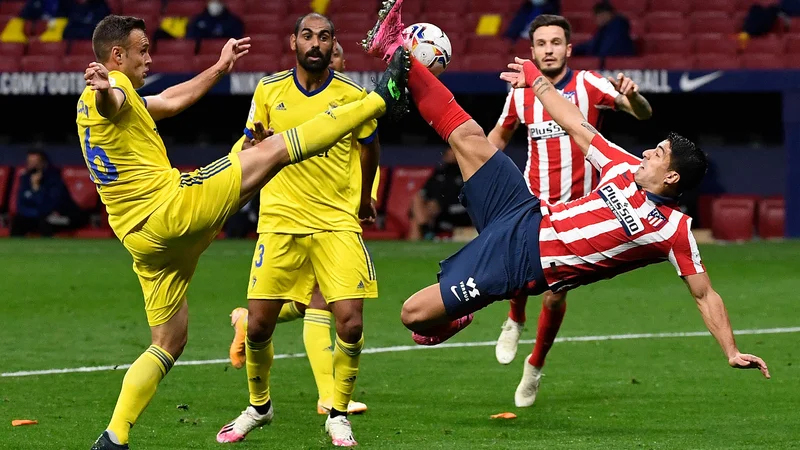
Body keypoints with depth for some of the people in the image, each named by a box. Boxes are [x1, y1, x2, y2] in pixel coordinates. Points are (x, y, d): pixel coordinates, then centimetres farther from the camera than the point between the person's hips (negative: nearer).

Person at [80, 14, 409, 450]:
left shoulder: (90, 104, 24)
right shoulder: (107, 91, -7)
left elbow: (169, 101, 38)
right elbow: (113, 102, -35)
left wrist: (219, 68, 45)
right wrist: (104, 88, -59)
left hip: (144, 240, 10)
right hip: (173, 205, -10)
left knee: (168, 344, 14)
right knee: (274, 148, -5)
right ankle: (381, 100, -1)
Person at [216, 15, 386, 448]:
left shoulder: (352, 96, -3)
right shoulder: (268, 91, 1)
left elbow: (369, 149, 15)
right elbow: (250, 146, 17)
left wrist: (363, 199, 25)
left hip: (338, 224, -1)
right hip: (280, 222, 1)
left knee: (350, 324, -12)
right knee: (258, 326, -1)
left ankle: (338, 414, 8)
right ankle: (258, 405, 25)